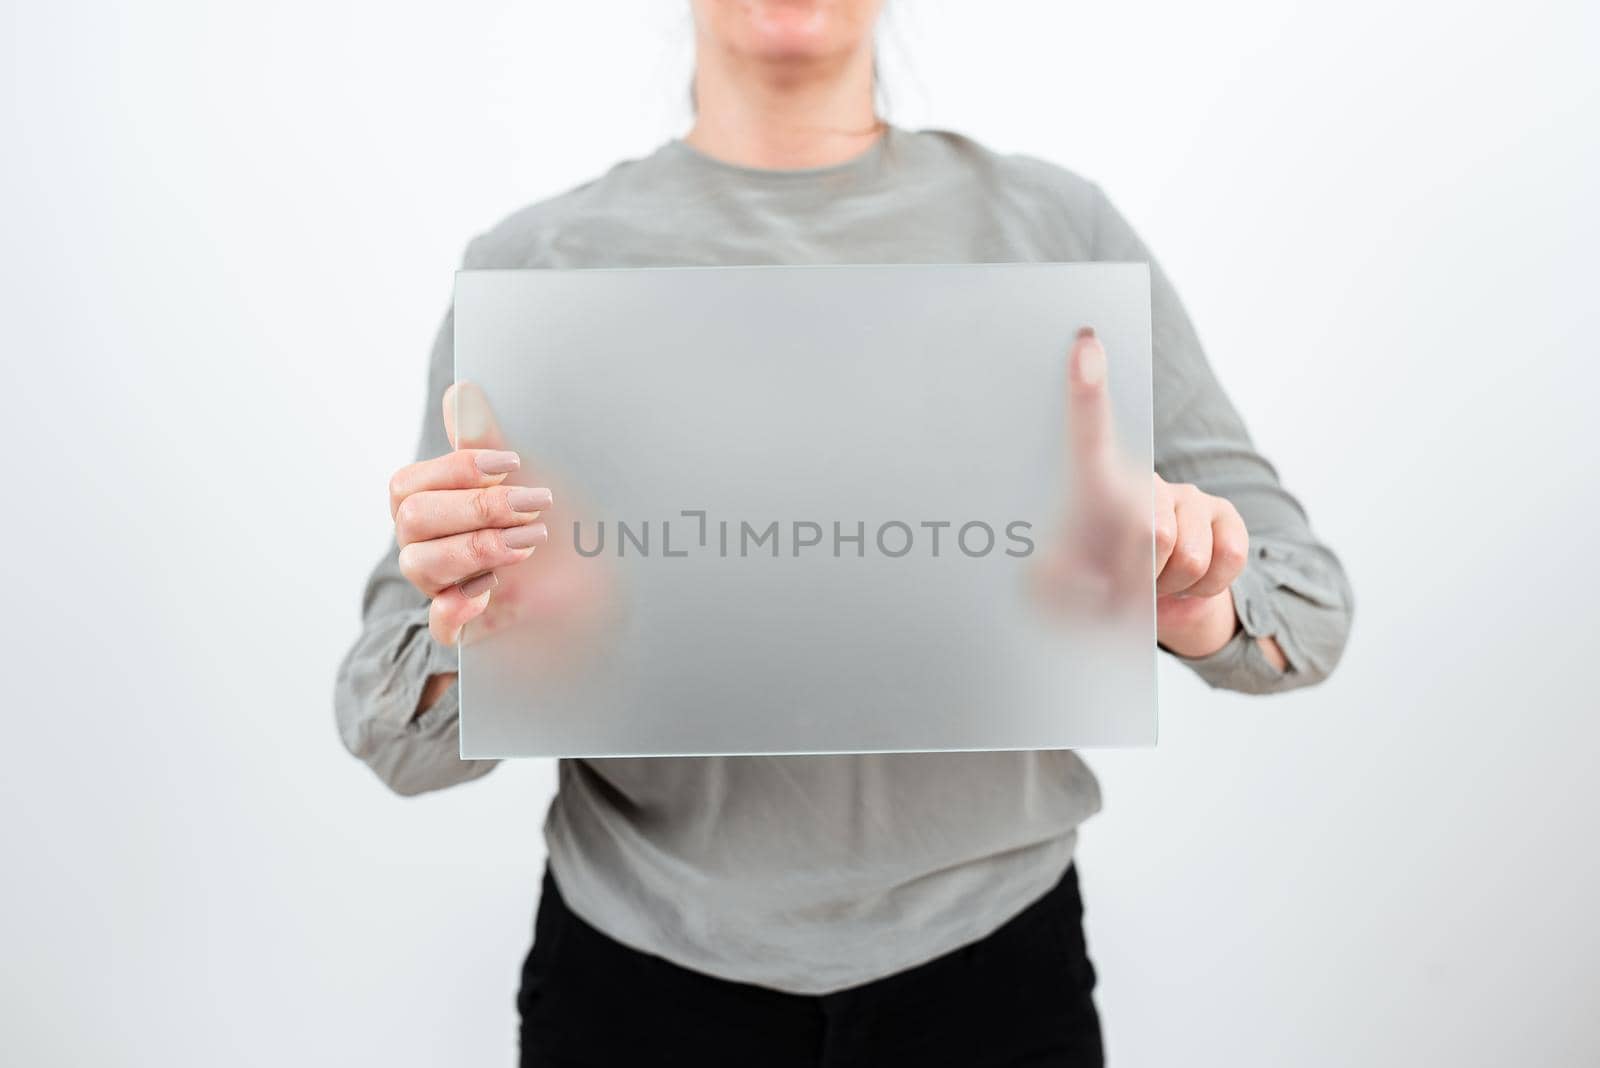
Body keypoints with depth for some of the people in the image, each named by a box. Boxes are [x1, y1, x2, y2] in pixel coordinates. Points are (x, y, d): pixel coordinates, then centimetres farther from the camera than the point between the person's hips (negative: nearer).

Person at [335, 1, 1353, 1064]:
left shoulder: (1056, 221, -4)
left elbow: (1307, 596, -1)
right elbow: (409, 743, -5)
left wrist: (1201, 609, -24)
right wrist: (464, 628, -27)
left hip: (991, 970, 1)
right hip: (644, 981, 0)